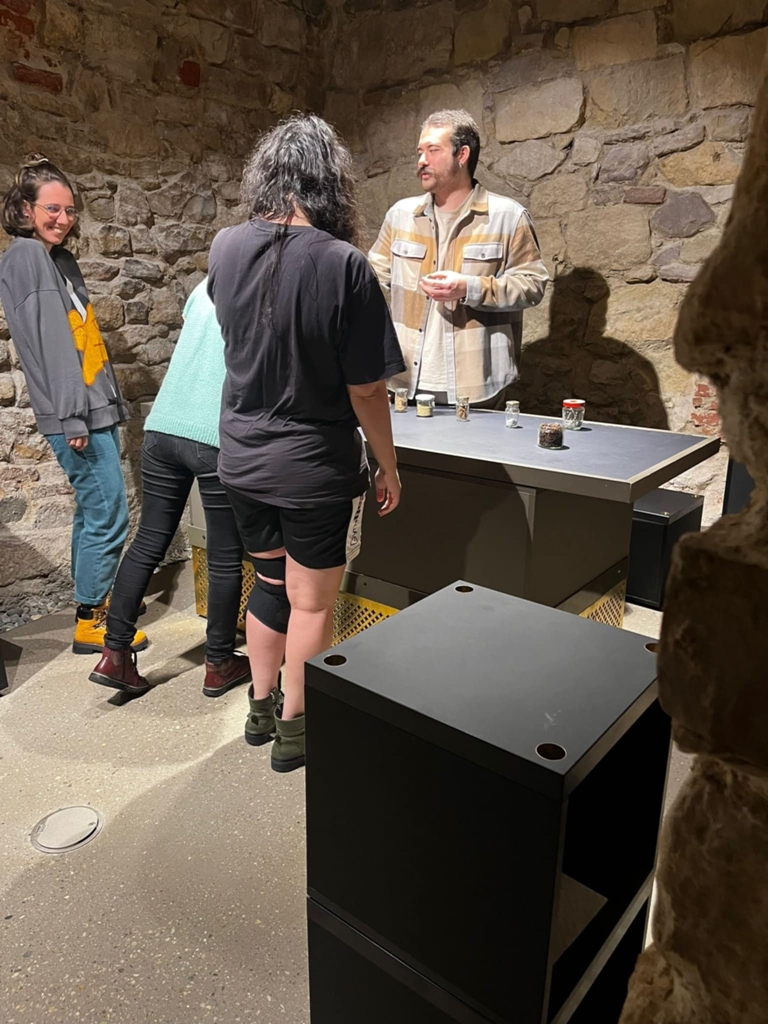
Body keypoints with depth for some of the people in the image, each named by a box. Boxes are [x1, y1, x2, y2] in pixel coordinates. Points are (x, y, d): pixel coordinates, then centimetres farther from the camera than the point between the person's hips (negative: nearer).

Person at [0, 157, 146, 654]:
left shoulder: (62, 258, 18)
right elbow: (46, 343, -16)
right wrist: (71, 417, -20)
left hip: (95, 408, 9)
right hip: (75, 413, -9)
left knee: (94, 510, 15)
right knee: (109, 514, -7)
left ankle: (93, 598, 29)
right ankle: (89, 623, 5)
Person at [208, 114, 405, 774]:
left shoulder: (225, 249, -3)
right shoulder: (343, 265, -20)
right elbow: (365, 391, -16)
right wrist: (388, 466, -3)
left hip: (242, 459, 6)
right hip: (315, 468, -5)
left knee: (271, 582, 23)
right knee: (311, 604, 12)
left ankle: (261, 708, 39)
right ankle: (295, 730, 29)